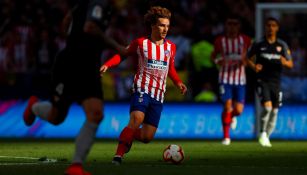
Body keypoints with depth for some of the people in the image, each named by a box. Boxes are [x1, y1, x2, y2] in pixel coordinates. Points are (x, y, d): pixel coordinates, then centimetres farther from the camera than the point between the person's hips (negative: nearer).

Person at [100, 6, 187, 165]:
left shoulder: (171, 47, 11)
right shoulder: (140, 43, 0)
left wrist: (178, 83, 5)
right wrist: (107, 65, -6)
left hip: (158, 95, 4)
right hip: (142, 89, -4)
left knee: (147, 137, -1)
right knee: (136, 120, -30)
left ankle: (128, 135, 31)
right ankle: (118, 155, -26)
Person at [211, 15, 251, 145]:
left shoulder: (245, 40, 2)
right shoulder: (220, 41, 2)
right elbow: (213, 55, 16)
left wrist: (245, 61, -8)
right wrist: (217, 60, -7)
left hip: (240, 79, 1)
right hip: (225, 77, -1)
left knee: (238, 110, -4)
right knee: (227, 105, -14)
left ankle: (232, 116, 36)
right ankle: (226, 136, -3)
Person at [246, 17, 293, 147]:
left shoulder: (282, 45, 5)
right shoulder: (258, 44, 1)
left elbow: (290, 64, 6)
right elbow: (248, 58, 11)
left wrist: (285, 62, -18)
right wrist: (254, 67, -10)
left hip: (276, 82, 3)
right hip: (262, 81, -3)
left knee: (274, 111, 5)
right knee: (267, 106, -21)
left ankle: (267, 137, 21)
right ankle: (263, 134, -4)